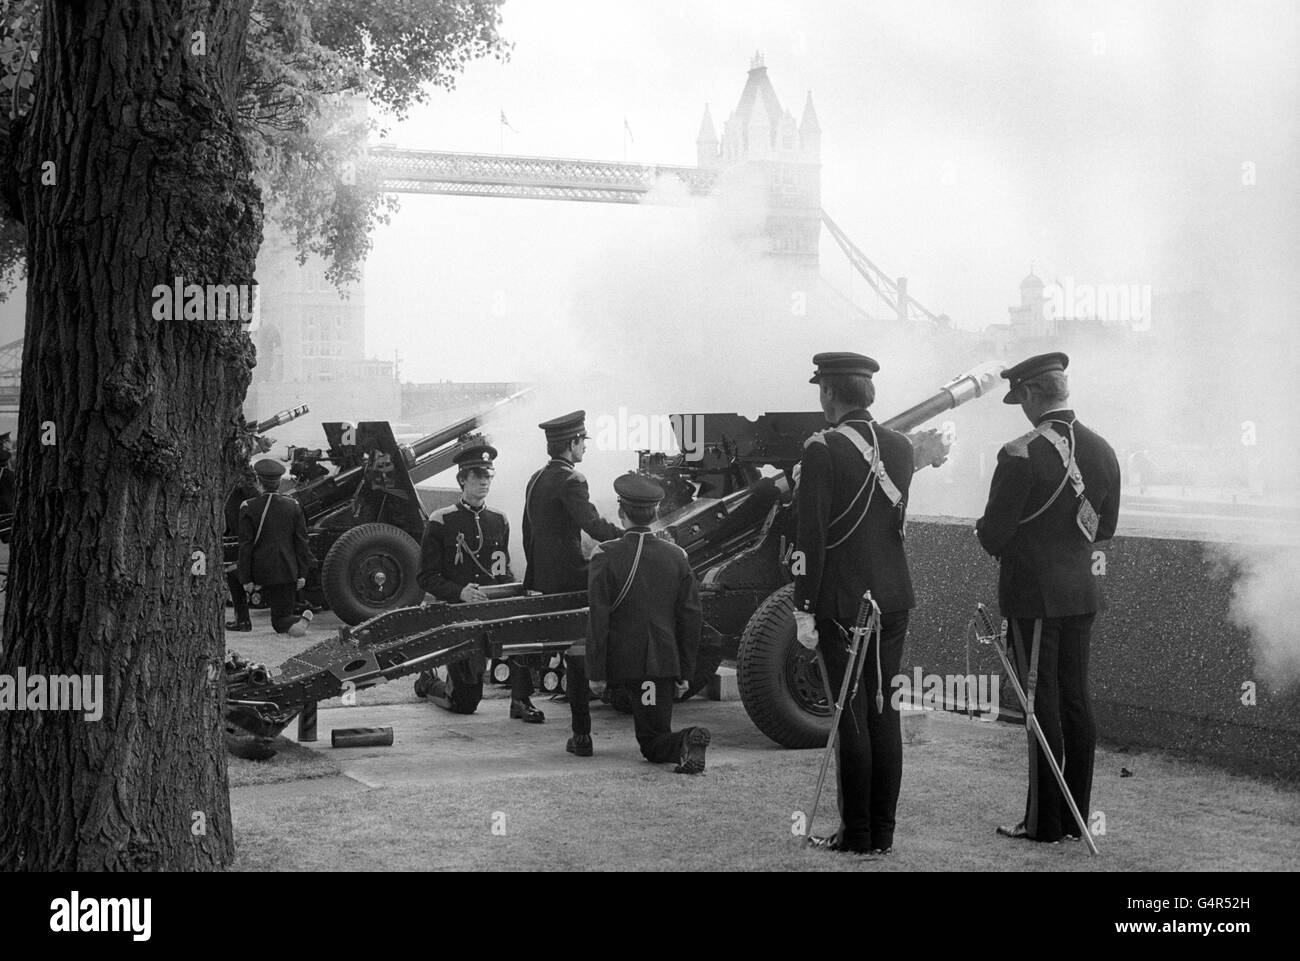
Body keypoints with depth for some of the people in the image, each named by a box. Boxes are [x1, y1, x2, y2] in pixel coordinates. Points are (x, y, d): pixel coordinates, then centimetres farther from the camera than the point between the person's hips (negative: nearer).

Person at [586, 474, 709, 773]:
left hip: (621, 662, -3)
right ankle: (687, 740, -24)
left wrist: (596, 672, -6)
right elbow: (690, 618, 6)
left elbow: (598, 618, -11)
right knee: (654, 740, 8)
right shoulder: (677, 556, 4)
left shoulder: (606, 556, -9)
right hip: (665, 663, 3)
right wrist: (685, 673, 13)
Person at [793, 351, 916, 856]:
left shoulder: (822, 450, -13)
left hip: (843, 601, -6)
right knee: (884, 712, 10)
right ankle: (883, 832, 16)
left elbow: (810, 536, -15)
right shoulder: (900, 445, 7)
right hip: (894, 597, 6)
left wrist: (803, 609, -10)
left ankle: (857, 835, 5)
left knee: (852, 718, 0)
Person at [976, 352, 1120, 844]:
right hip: (1082, 593, 7)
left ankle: (1044, 822, 4)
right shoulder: (1102, 451, 5)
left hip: (1033, 595, -7)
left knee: (1042, 706, -1)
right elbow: (1105, 528, 14)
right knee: (1075, 700, 12)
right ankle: (1075, 819, 18)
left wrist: (984, 528, 7)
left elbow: (994, 535, -14)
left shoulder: (1021, 455, -17)